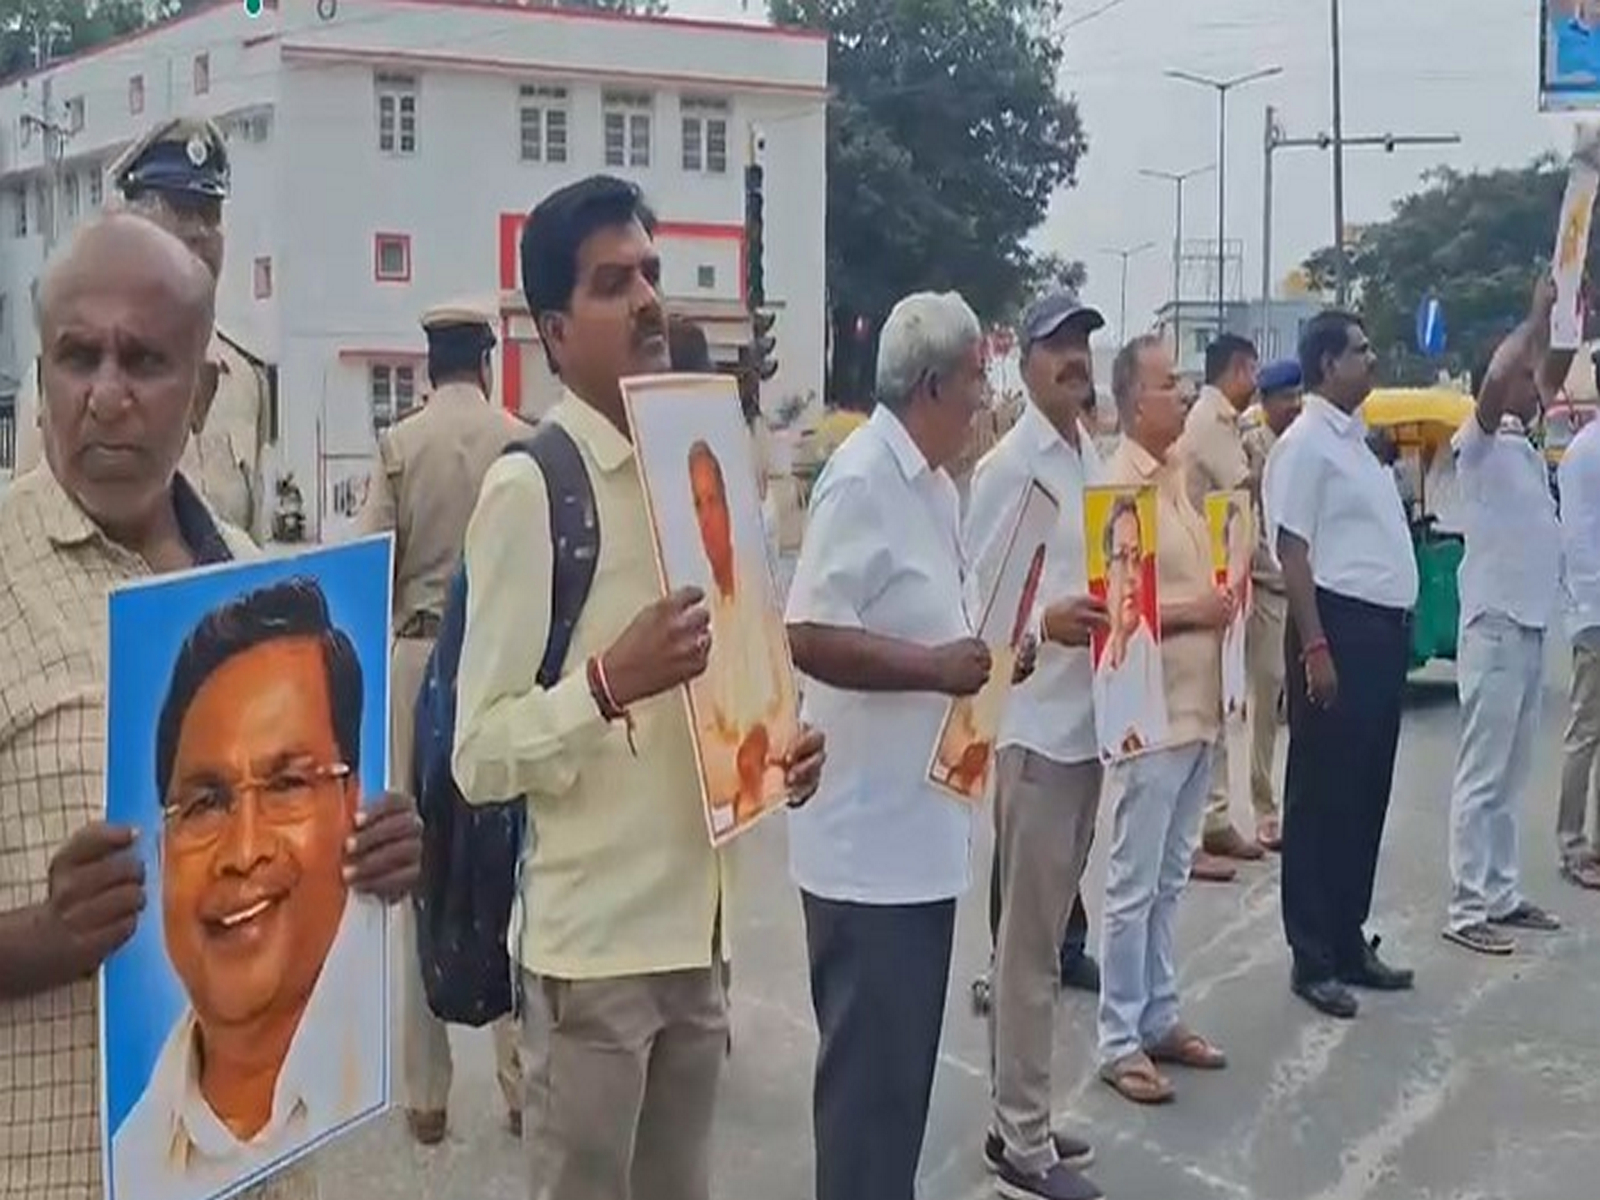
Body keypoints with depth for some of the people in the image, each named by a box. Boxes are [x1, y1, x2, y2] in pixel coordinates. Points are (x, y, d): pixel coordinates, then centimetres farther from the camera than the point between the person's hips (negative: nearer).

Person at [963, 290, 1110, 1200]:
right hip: (1035, 727, -8)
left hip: (1089, 721, 8)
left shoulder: (1096, 460, 14)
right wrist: (1046, 622, -27)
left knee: (1050, 930, 15)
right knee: (1029, 942, -1)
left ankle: (1029, 1116, 26)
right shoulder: (1007, 468, -10)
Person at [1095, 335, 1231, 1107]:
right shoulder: (1117, 486, -15)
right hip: (1149, 712, -8)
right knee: (1134, 886, 0)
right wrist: (1193, 612, -18)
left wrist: (1220, 601, 3)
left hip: (1197, 705, 9)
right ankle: (1119, 1043, 10)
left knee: (1168, 881, 17)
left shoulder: (1181, 473, 10)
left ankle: (1160, 1017, 29)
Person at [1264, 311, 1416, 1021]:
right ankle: (1312, 959, 6)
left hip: (1382, 629, 9)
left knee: (1367, 792, 13)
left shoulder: (1355, 439, 17)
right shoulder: (1306, 443, -10)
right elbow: (1293, 550, -16)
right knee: (1321, 795, -2)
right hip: (1340, 625, -9)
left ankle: (1349, 940, 24)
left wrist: (1393, 633, 18)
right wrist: (1315, 647, -21)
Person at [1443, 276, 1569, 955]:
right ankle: (1468, 910, -1)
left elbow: (1551, 377, 24)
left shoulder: (1526, 446, 14)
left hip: (1530, 625, 9)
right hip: (1495, 626, -8)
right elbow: (1496, 379, -26)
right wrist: (1538, 317, -18)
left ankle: (1501, 895, 20)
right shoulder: (1479, 443, -8)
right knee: (1482, 776, -5)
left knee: (1511, 776, 12)